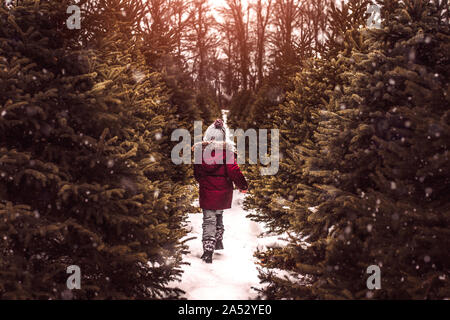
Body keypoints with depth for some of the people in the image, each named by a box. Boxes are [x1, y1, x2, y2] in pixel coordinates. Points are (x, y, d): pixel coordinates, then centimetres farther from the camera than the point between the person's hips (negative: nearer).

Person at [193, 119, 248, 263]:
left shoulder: (200, 150, -3)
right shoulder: (226, 150, -13)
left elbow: (196, 173, 7)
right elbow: (233, 170, -13)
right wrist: (243, 186, 0)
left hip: (207, 191, 0)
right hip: (223, 192, 0)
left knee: (209, 219, 3)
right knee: (218, 215, 23)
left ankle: (208, 250, -9)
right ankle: (218, 242, 35)